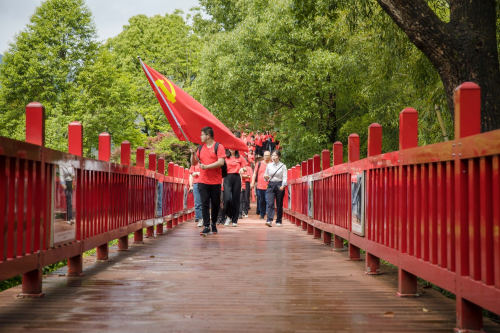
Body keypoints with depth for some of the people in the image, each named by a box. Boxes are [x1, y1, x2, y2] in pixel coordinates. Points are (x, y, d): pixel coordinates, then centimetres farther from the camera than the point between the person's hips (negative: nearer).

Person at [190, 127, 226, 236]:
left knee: (215, 204, 7)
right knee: (204, 204, -5)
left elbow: (221, 162, -14)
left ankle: (214, 224, 25)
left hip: (215, 182, -3)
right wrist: (193, 154, -2)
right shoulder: (200, 148, 13)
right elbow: (193, 163, 17)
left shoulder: (218, 147, -2)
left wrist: (206, 166, -17)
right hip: (203, 181, 3)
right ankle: (206, 227, -7)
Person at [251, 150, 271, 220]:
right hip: (260, 186, 2)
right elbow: (255, 173, 13)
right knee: (261, 201, 8)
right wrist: (253, 182, 7)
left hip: (268, 187, -2)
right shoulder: (259, 164, 10)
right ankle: (262, 215, 19)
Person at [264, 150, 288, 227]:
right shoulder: (269, 166, 9)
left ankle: (278, 221, 14)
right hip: (271, 185, 2)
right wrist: (266, 177, -7)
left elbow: (285, 177, -5)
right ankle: (269, 220, -21)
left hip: (279, 185, -2)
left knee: (279, 204, 5)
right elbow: (266, 176, 17)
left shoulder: (283, 166, 0)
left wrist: (283, 185, -20)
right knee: (270, 203, -12)